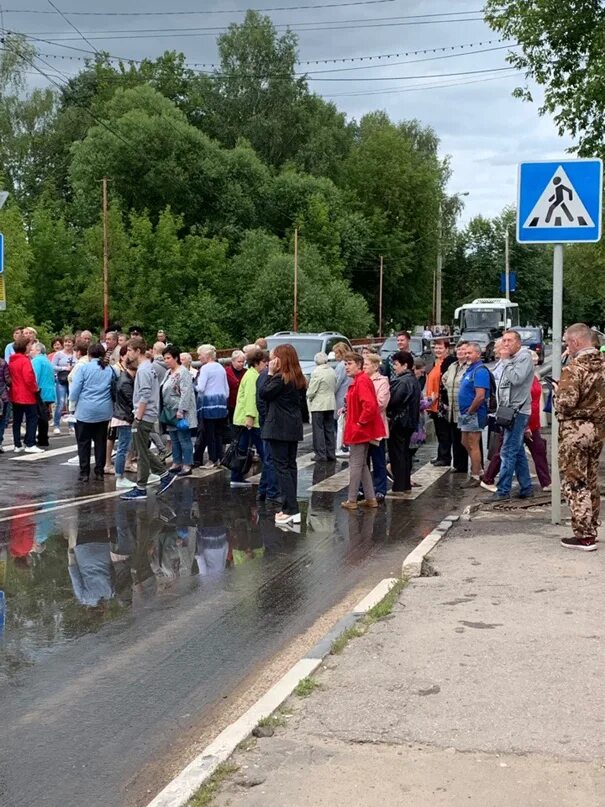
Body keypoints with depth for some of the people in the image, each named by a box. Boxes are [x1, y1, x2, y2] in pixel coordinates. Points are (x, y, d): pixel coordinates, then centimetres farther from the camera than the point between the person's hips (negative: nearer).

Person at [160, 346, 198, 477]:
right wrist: (164, 410, 18)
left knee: (184, 439, -6)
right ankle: (177, 463, 22)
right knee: (174, 439, 14)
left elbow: (186, 393, -20)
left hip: (180, 413, -9)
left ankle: (187, 466, -2)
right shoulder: (169, 373, 15)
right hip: (170, 412, 9)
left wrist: (180, 410, -24)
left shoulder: (183, 373, -13)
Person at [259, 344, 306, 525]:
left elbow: (264, 394, -9)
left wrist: (270, 374, -7)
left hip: (279, 428, -8)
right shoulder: (299, 379, 9)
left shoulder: (280, 378, -16)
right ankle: (290, 508, 14)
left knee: (282, 467, -5)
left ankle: (292, 510, -9)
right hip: (294, 428, 8)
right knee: (291, 466, 11)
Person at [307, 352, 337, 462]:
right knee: (329, 430, 12)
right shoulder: (332, 371, 4)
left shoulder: (317, 372, -16)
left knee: (318, 429, -1)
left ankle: (321, 454, -3)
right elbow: (335, 388, 10)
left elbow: (311, 391, -13)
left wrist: (309, 397, 6)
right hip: (331, 404, 7)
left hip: (318, 405, -6)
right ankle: (331, 454, 14)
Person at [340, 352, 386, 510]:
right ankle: (370, 498, 19)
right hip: (362, 431, 10)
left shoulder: (362, 381, -18)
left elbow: (370, 405, -29)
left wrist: (360, 422, -20)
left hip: (359, 431, -10)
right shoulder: (358, 381, 14)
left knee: (355, 464, -3)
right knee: (362, 464, 15)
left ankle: (352, 500, 4)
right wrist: (348, 409, 15)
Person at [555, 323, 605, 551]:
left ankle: (584, 536, -4)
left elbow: (565, 403, -23)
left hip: (575, 430, -8)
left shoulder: (574, 367, -17)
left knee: (574, 482, -2)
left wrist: (557, 391, -4)